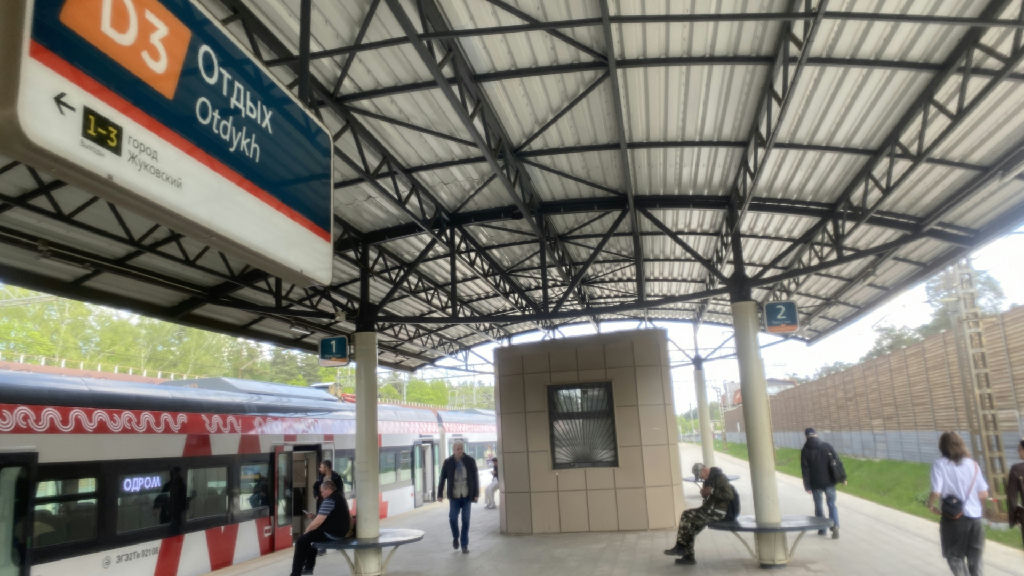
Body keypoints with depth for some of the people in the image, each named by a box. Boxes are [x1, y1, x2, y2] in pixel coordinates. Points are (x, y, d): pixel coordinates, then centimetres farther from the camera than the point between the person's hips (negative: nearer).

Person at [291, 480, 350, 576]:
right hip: (341, 531, 11)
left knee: (301, 540, -6)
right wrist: (315, 517, 11)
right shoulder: (340, 496, 13)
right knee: (312, 535, 29)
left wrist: (306, 531, -4)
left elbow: (318, 522, -20)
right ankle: (309, 567, 33)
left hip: (332, 534, -10)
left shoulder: (329, 500, -18)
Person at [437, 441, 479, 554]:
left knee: (466, 520, 0)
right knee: (453, 518, -8)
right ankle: (456, 537, 22)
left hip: (467, 495, 0)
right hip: (454, 495, 0)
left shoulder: (470, 461, -3)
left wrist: (476, 494, -3)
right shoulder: (448, 462, -3)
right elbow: (442, 479, 0)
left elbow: (476, 477, 1)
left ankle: (464, 545, 13)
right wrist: (440, 494, -3)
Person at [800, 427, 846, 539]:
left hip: (816, 483, -1)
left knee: (818, 505, 14)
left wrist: (807, 486, -2)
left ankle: (822, 529, 20)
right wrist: (842, 477, 4)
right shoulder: (827, 446, -1)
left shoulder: (805, 450, -5)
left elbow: (805, 470, -6)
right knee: (831, 504, 8)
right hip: (829, 482, 1)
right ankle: (835, 526, -11)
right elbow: (837, 462, -2)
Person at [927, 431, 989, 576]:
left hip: (952, 517, -3)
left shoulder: (939, 465, -11)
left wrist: (930, 505, 0)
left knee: (954, 556, 12)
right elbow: (984, 494, 0)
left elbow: (936, 493, -18)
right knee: (975, 557, 17)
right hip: (974, 517, 4)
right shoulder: (973, 464, 0)